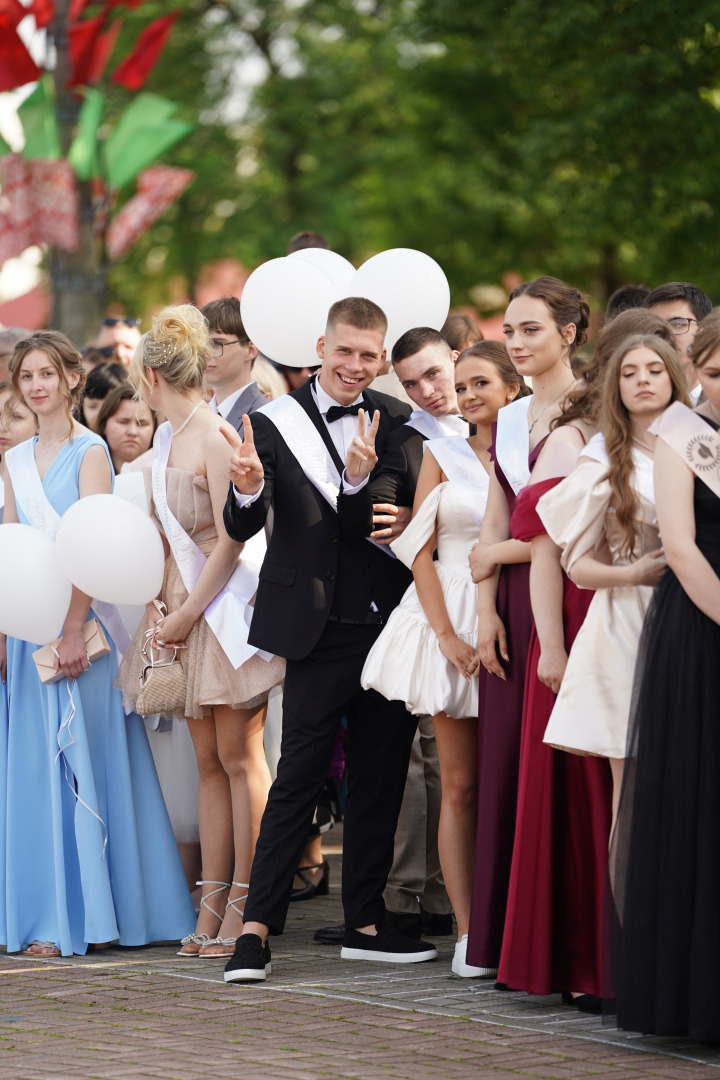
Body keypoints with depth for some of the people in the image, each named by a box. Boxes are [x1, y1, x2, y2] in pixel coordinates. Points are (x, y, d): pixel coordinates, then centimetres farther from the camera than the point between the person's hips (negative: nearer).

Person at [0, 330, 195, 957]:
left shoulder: (89, 452, -5)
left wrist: (74, 630, -18)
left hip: (78, 621, -6)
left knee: (77, 763, -5)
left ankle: (83, 916, -2)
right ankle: (51, 915, 10)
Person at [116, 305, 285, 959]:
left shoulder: (215, 438, -12)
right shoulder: (168, 440, 13)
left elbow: (229, 541, -14)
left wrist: (188, 613, -12)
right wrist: (165, 609, 3)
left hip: (225, 607, -8)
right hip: (186, 612, 8)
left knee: (239, 758, -4)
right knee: (209, 762, 8)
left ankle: (245, 907, -2)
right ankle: (213, 907, 10)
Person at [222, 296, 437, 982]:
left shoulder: (396, 424, 5)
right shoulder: (274, 425, -3)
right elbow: (241, 529, -9)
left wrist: (359, 479, -22)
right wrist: (247, 490, -31)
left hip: (389, 625, 4)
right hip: (322, 634, -4)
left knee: (380, 778, 10)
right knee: (298, 778, -5)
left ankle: (365, 924, 19)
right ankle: (256, 929, -3)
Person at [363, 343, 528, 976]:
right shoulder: (443, 456, 8)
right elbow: (420, 551, 3)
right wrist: (449, 636, -8)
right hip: (450, 619, 0)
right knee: (460, 785, -1)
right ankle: (468, 931, 0)